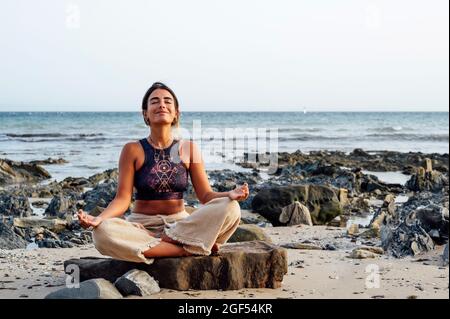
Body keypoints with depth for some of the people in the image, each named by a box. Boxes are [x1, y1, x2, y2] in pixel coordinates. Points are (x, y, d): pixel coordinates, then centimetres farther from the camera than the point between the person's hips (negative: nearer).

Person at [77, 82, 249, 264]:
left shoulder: (188, 149, 5)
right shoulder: (133, 150, 0)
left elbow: (205, 195, 3)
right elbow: (123, 199, -6)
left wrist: (230, 195, -19)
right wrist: (98, 219, -26)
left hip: (181, 224, 1)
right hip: (142, 227, -1)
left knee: (230, 209, -23)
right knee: (102, 232, -35)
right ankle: (192, 249, -27)